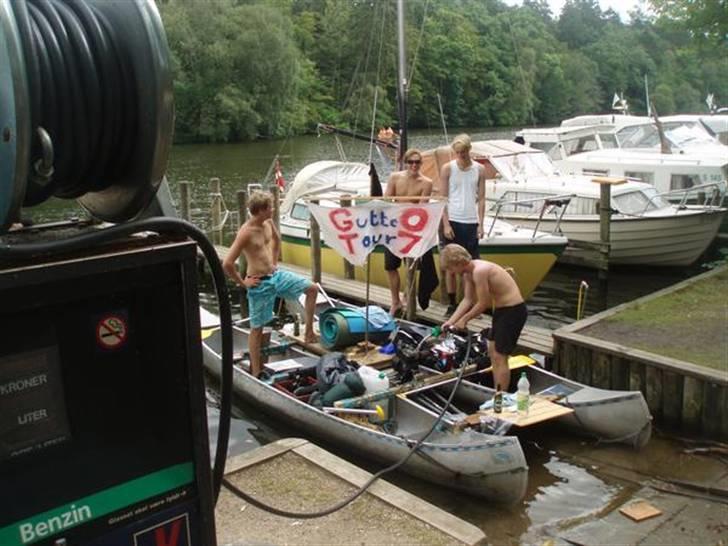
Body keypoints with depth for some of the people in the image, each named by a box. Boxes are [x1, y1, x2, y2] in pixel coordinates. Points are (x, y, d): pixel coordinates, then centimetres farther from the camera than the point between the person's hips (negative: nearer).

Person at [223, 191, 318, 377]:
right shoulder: (245, 233, -24)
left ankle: (308, 331, 18)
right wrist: (243, 282, -16)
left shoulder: (268, 223, -1)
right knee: (257, 328, 3)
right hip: (260, 284, -7)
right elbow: (227, 264, -27)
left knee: (312, 288, 6)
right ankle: (256, 373, 15)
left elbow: (276, 239, 24)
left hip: (276, 274, 7)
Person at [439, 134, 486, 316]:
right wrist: (446, 224, -8)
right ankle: (451, 304, 13)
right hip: (452, 221, -1)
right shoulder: (448, 168, 1)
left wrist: (480, 224, -2)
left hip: (471, 222, 1)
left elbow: (481, 198, 6)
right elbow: (443, 198, -1)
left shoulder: (479, 169, 6)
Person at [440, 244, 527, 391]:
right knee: (493, 351, 20)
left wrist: (464, 320, -7)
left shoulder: (479, 271, -26)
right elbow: (468, 300, 10)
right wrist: (451, 321, 3)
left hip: (514, 310, -10)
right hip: (502, 309, 10)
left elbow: (483, 303, -20)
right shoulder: (468, 272, 4)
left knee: (500, 358, -4)